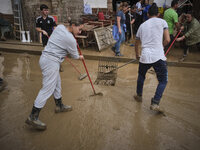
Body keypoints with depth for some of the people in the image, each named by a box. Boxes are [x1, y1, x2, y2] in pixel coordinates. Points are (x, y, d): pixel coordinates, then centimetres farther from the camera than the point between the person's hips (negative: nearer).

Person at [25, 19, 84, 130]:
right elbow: (74, 55, -2)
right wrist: (80, 57, 20)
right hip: (51, 62, -10)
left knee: (57, 83, 20)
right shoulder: (70, 39, -17)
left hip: (46, 57, 10)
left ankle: (59, 106, 36)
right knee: (48, 88, -8)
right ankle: (33, 117, -4)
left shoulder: (60, 27, 6)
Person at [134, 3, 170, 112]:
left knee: (141, 76, 28)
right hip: (159, 57, -3)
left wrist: (137, 55, 41)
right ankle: (155, 103, 4)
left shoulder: (142, 25, 16)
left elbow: (136, 42, 25)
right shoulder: (162, 22, 5)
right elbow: (167, 40, -3)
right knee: (163, 81, 12)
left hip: (145, 57, 4)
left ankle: (139, 96, 42)